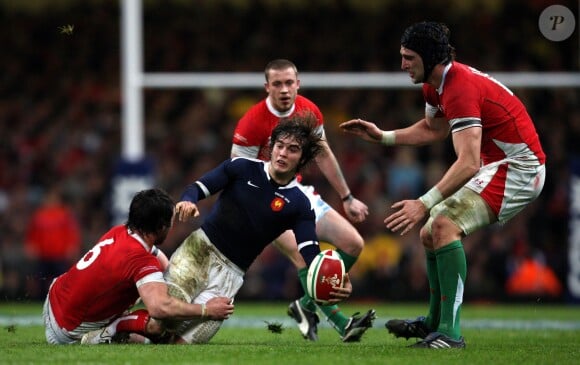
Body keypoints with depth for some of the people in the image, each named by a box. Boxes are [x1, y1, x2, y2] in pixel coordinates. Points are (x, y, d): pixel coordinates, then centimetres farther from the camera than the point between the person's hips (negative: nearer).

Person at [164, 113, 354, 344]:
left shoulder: (299, 206, 1)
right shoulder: (243, 168, 3)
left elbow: (311, 254, -9)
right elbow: (197, 188, 2)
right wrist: (187, 202, -24)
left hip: (230, 272, 0)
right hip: (199, 247, 0)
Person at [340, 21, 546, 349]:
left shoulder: (460, 89, -26)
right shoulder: (435, 85, 5)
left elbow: (468, 164, -34)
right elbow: (434, 129, 26)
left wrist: (424, 204, -39)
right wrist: (382, 136, 16)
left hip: (519, 168, -11)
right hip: (497, 165, 11)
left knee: (444, 225, -26)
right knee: (430, 234, 14)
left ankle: (450, 332, -29)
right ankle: (435, 322, 30)